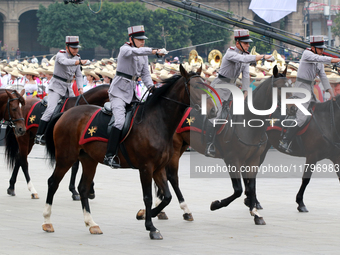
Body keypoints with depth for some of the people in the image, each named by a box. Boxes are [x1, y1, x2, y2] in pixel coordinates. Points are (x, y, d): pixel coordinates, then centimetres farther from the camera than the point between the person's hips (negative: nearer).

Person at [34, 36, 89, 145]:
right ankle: (38, 136, -21)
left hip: (68, 88, 7)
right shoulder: (60, 55, -12)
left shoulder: (77, 58, 9)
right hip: (56, 86, -7)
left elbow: (78, 75, 9)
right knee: (51, 110, -19)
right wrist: (80, 62, -49)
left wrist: (80, 88, -8)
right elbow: (65, 62, -35)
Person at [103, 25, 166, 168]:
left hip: (131, 92, 8)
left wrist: (152, 87, -7)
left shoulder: (144, 55, 12)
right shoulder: (125, 49, -11)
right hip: (119, 90, -8)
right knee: (120, 120, -22)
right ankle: (109, 156, -26)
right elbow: (135, 51, -33)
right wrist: (153, 51, -45)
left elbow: (145, 74, 11)